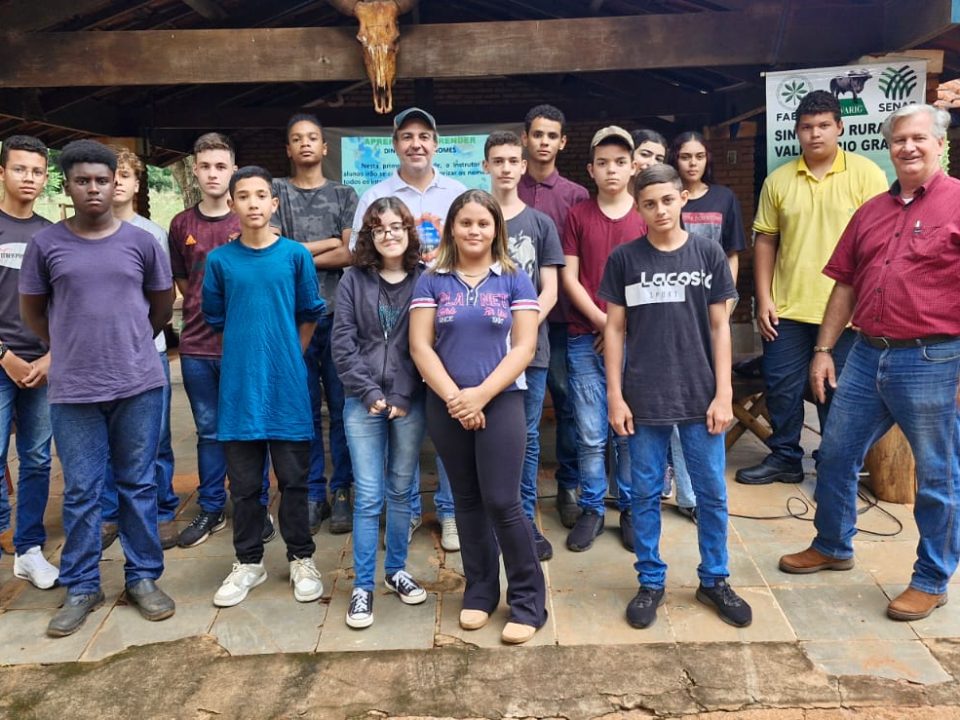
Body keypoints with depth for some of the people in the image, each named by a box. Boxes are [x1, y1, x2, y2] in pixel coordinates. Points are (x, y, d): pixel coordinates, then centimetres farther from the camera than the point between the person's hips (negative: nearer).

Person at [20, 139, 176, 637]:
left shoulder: (141, 241, 2)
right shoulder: (46, 244, 1)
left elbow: (162, 304, 14)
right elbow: (31, 310, 11)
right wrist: (73, 347, 10)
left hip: (139, 385, 0)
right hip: (73, 391, 0)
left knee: (139, 485, 9)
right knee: (80, 493, 8)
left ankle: (143, 578, 23)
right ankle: (80, 588, 22)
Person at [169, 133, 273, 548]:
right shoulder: (182, 224, 6)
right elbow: (181, 281, 16)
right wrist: (205, 310, 6)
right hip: (196, 346, 3)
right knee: (208, 431, 13)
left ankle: (257, 508, 20)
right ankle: (211, 509, 25)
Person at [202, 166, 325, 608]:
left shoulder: (296, 255, -1)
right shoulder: (220, 260, 2)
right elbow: (215, 320, 11)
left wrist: (286, 357, 7)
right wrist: (247, 352, 8)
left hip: (287, 383, -1)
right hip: (238, 385, 1)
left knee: (293, 479, 8)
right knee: (244, 482, 10)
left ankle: (301, 560, 24)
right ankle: (248, 562, 26)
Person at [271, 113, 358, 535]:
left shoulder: (344, 195, 12)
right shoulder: (276, 192, 12)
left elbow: (351, 254, -1)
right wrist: (328, 243, -2)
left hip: (339, 312, 0)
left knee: (342, 406, 2)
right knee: (304, 408, 3)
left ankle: (341, 492, 12)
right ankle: (313, 494, 13)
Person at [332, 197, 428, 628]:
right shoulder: (354, 280, 3)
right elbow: (342, 343, -1)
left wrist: (404, 397, -9)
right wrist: (370, 392, -8)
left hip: (410, 403, 1)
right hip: (364, 402, 0)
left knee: (401, 491, 12)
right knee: (368, 496, 0)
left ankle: (396, 570, 29)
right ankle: (362, 586, 11)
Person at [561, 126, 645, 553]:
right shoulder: (578, 216, 7)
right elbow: (569, 278, 2)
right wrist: (602, 321, -8)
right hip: (586, 339, 0)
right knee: (590, 435, 4)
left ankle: (631, 509, 22)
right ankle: (591, 509, 20)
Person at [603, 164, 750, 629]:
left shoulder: (709, 254, 2)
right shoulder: (624, 259, 0)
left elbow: (719, 327, 3)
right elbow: (614, 329, 2)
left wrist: (723, 393, -2)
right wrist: (615, 395, -3)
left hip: (701, 397, 1)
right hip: (643, 399, 0)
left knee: (712, 493, 9)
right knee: (645, 494, 8)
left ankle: (714, 580, 28)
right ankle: (651, 582, 25)